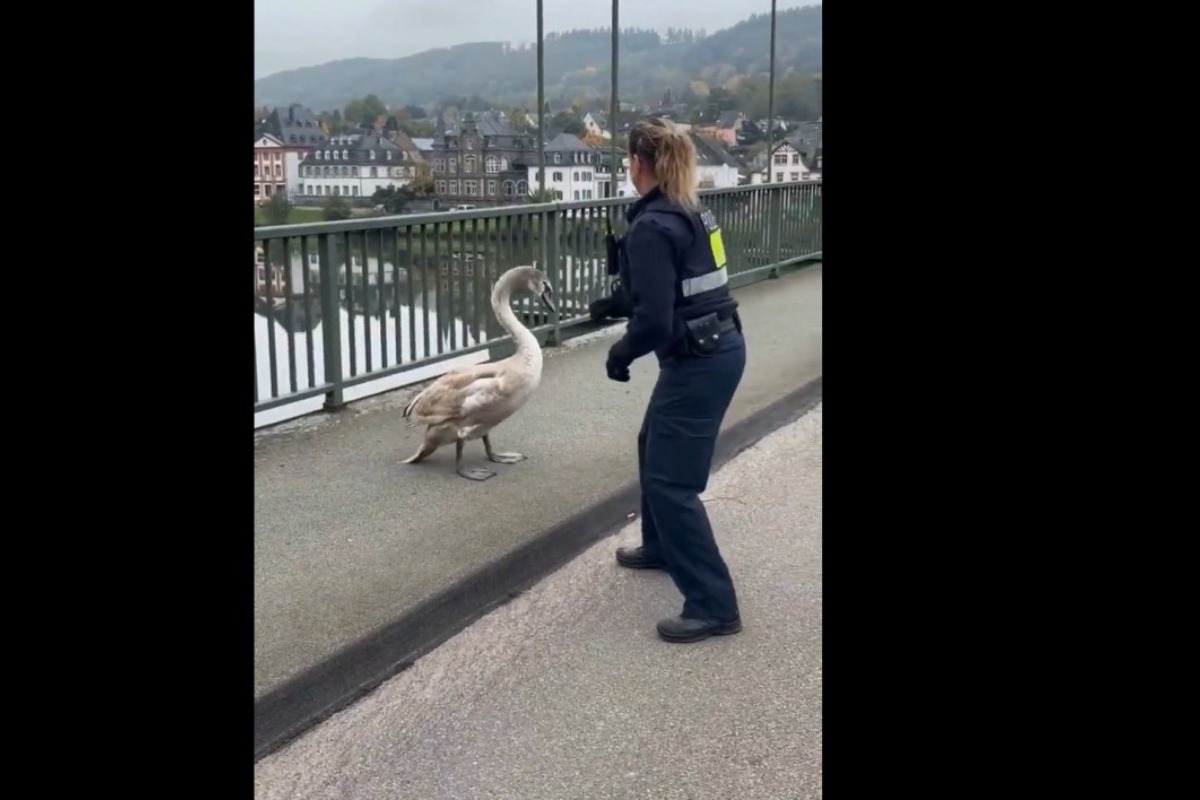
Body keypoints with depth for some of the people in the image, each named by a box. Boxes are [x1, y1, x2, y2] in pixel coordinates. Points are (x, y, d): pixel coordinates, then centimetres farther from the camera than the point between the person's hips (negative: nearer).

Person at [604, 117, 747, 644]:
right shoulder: (690, 212, 8)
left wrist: (620, 353, -6)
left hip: (697, 362, -10)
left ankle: (713, 605, 1)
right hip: (719, 348, 10)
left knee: (672, 481, -4)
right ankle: (661, 547, 45)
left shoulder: (652, 227, -19)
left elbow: (655, 319, -23)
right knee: (654, 446, 27)